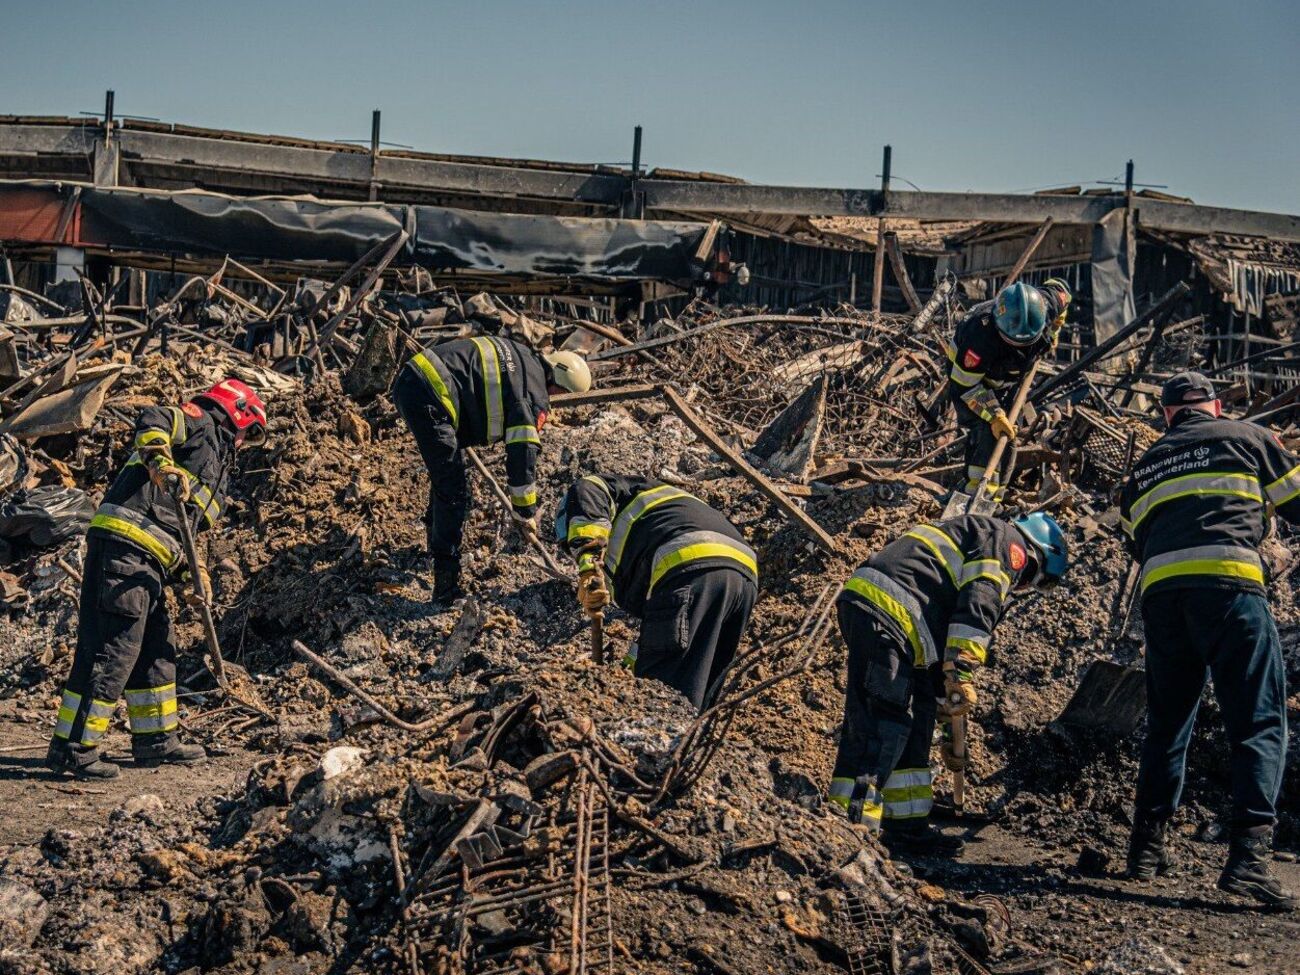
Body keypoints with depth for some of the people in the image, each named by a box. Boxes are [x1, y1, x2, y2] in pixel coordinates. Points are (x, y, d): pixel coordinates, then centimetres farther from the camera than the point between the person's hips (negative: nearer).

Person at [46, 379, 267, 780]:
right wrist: (161, 462, -34)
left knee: (157, 649, 16)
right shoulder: (200, 423, 4)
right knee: (112, 649, -11)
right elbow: (151, 420, -17)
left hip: (148, 563, 10)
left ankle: (156, 739, 26)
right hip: (124, 546, -10)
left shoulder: (216, 460, 30)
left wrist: (192, 570, 12)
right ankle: (73, 746, -9)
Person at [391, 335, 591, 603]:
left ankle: (436, 539, 45)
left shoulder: (517, 353, 21)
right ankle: (446, 585, -4)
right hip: (427, 400, -10)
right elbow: (523, 455, -4)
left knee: (446, 472, 28)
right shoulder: (534, 398, -4)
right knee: (452, 492, -5)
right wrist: (525, 513, 8)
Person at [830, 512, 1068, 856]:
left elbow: (941, 637, 38)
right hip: (883, 611, -10)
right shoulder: (1009, 540, 8)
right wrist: (962, 675, -17)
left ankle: (907, 828, 18)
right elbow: (978, 605, -11)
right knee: (881, 721, -14)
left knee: (918, 716, 15)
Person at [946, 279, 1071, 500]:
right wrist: (995, 415, -37)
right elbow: (963, 386, -32)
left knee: (1007, 433, 3)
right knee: (984, 430, -22)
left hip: (1010, 376, 6)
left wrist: (1051, 337, 3)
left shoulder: (1049, 303, -30)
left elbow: (1059, 287, -2)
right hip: (967, 374, -5)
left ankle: (994, 497, 12)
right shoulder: (982, 335, -44)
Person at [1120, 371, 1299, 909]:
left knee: (1167, 722, 17)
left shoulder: (1146, 465, 27)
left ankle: (1147, 846, 18)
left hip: (1158, 591, 5)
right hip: (1227, 582, -5)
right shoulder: (1246, 438, 14)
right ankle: (1248, 854, -19)